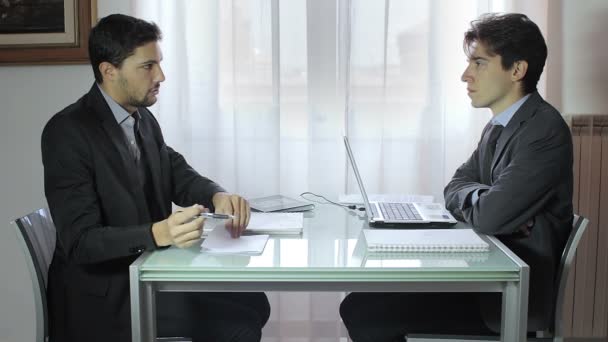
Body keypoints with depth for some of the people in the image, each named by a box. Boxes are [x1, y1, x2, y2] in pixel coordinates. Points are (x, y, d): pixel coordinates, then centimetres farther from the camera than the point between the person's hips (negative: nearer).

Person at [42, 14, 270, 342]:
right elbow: (80, 241, -22)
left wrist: (218, 197, -15)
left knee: (252, 304, -7)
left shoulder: (143, 118, 6)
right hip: (104, 295, -7)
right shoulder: (67, 132, -17)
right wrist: (158, 233, -38)